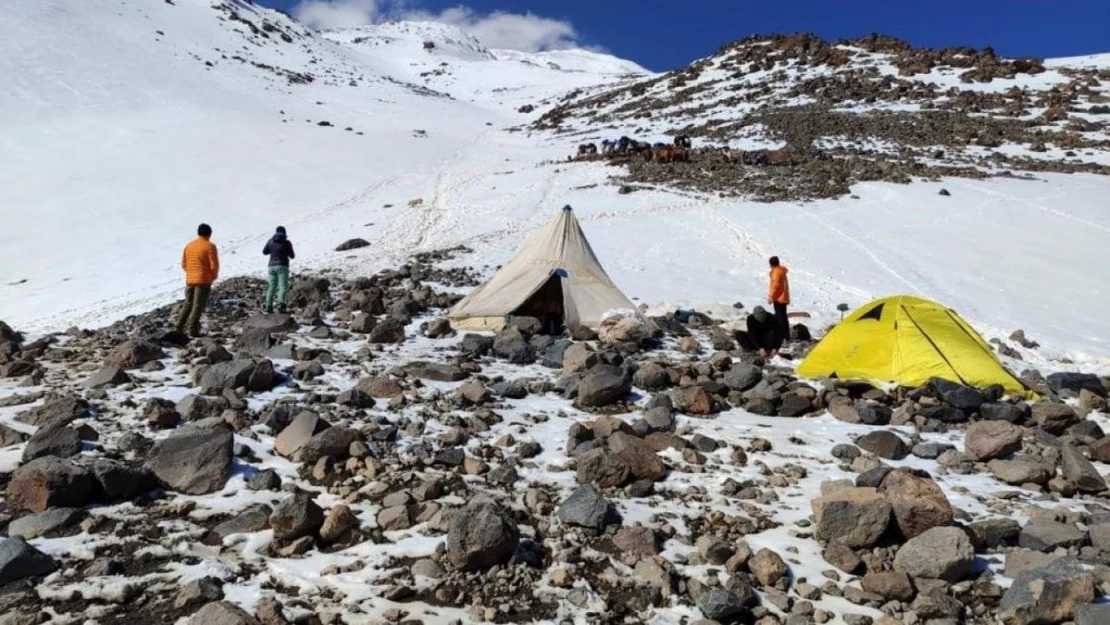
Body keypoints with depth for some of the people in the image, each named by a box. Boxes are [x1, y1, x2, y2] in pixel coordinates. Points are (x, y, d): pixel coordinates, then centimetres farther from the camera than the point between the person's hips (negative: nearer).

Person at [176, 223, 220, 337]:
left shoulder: (189, 245, 9)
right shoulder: (210, 246, -8)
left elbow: (183, 264, 12)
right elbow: (214, 265, -11)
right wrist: (214, 276, 6)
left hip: (189, 280, 6)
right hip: (204, 280, -6)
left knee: (188, 304, 18)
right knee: (198, 306, -3)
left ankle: (179, 326, 8)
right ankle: (193, 330, -5)